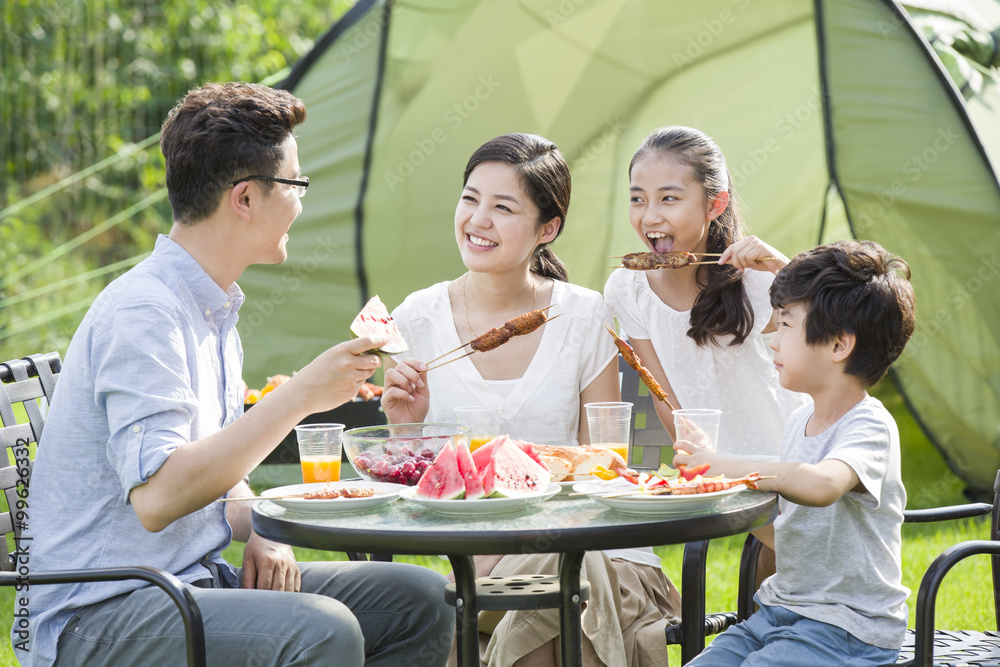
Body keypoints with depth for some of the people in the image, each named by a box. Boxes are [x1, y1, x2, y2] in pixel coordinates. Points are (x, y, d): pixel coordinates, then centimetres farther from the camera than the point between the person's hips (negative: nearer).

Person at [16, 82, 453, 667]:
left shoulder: (215, 310, 14)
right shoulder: (140, 313, -18)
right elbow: (156, 497, -29)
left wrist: (259, 531, 1)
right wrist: (298, 396, -26)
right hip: (99, 614, -10)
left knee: (422, 600, -1)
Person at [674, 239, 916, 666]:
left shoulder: (870, 427, -16)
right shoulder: (800, 422, 10)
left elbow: (820, 485, -39)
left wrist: (721, 467, -29)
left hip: (846, 631, -8)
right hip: (781, 611, 8)